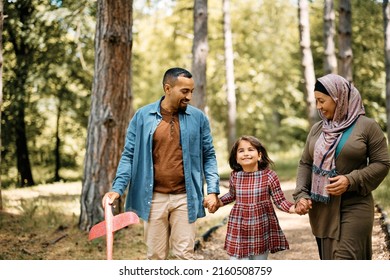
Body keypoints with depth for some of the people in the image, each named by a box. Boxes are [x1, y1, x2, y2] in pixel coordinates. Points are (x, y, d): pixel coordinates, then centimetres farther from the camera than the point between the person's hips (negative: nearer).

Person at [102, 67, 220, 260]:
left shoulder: (198, 117, 2)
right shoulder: (143, 116, 0)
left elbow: (208, 156, 7)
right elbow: (129, 155, 3)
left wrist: (213, 190, -4)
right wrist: (117, 188, -7)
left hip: (185, 198, 0)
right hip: (153, 198, 0)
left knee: (184, 255, 2)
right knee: (156, 256, 7)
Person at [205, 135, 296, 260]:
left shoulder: (269, 176, -11)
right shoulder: (235, 176, -3)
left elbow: (280, 200, -5)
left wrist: (293, 208, -22)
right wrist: (219, 202, 7)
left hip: (261, 228, -1)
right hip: (239, 230, 1)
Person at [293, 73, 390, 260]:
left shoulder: (367, 126, -3)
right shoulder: (317, 129, 12)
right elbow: (305, 164, 11)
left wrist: (351, 181, -18)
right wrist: (301, 195, -5)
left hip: (354, 208, -6)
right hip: (321, 210, 6)